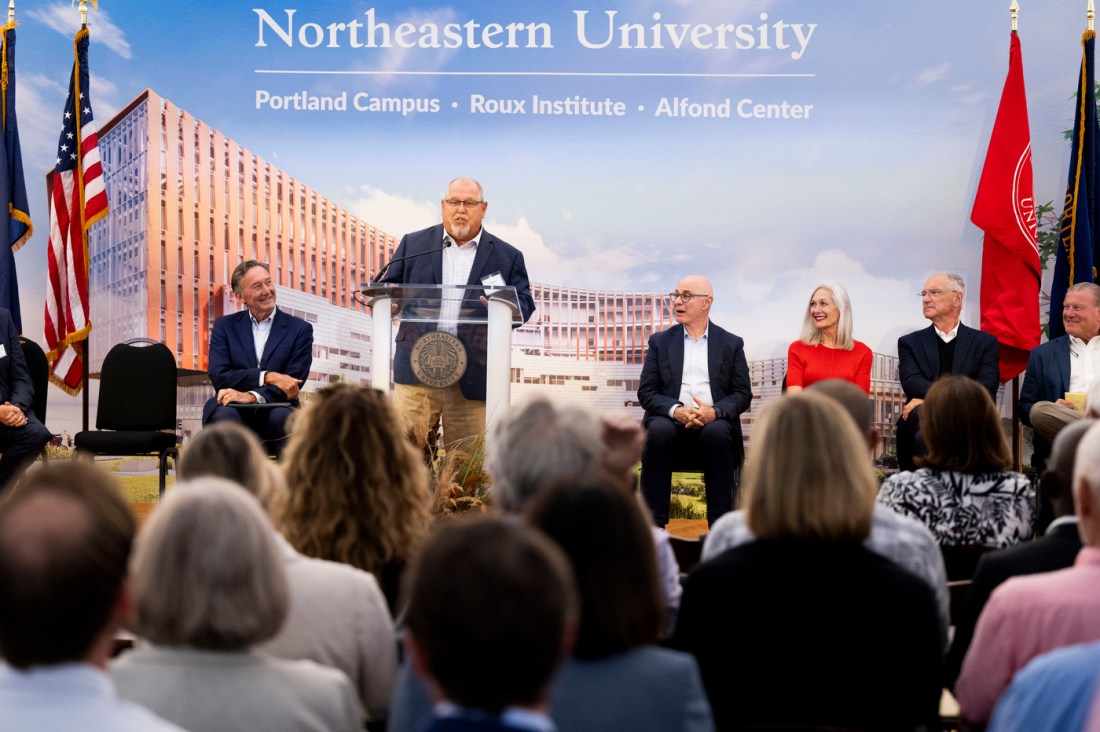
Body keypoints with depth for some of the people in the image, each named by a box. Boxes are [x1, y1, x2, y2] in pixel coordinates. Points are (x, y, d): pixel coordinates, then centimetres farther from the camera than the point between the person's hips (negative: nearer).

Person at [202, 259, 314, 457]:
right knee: (224, 414, -34)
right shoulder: (225, 326, 13)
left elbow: (293, 384, -2)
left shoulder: (299, 329, 9)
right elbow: (218, 376, -1)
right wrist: (268, 377, -14)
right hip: (236, 413, 1)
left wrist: (253, 396, -20)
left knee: (283, 416, -36)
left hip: (275, 409, -1)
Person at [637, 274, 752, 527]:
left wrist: (715, 411, -16)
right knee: (658, 430, -34)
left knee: (717, 433, -35)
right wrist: (676, 410, -14)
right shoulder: (659, 342, 15)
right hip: (671, 423, 1)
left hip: (714, 424, 0)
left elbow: (743, 394, 5)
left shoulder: (731, 344, 14)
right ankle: (653, 524, -32)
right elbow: (646, 393, 7)